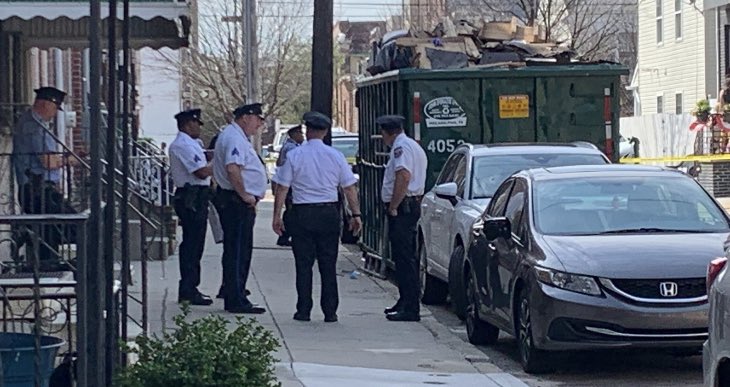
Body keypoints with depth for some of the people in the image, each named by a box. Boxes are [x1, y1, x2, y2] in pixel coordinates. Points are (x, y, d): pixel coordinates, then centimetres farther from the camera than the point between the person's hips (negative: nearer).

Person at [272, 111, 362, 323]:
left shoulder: (294, 156, -3)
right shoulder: (335, 156, 3)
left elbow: (282, 188, -4)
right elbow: (350, 188, 4)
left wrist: (277, 216, 1)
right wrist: (356, 214, 10)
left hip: (302, 214, -1)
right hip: (329, 213, 2)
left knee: (304, 265, 4)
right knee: (328, 265, 6)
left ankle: (303, 310, 4)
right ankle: (330, 311, 5)